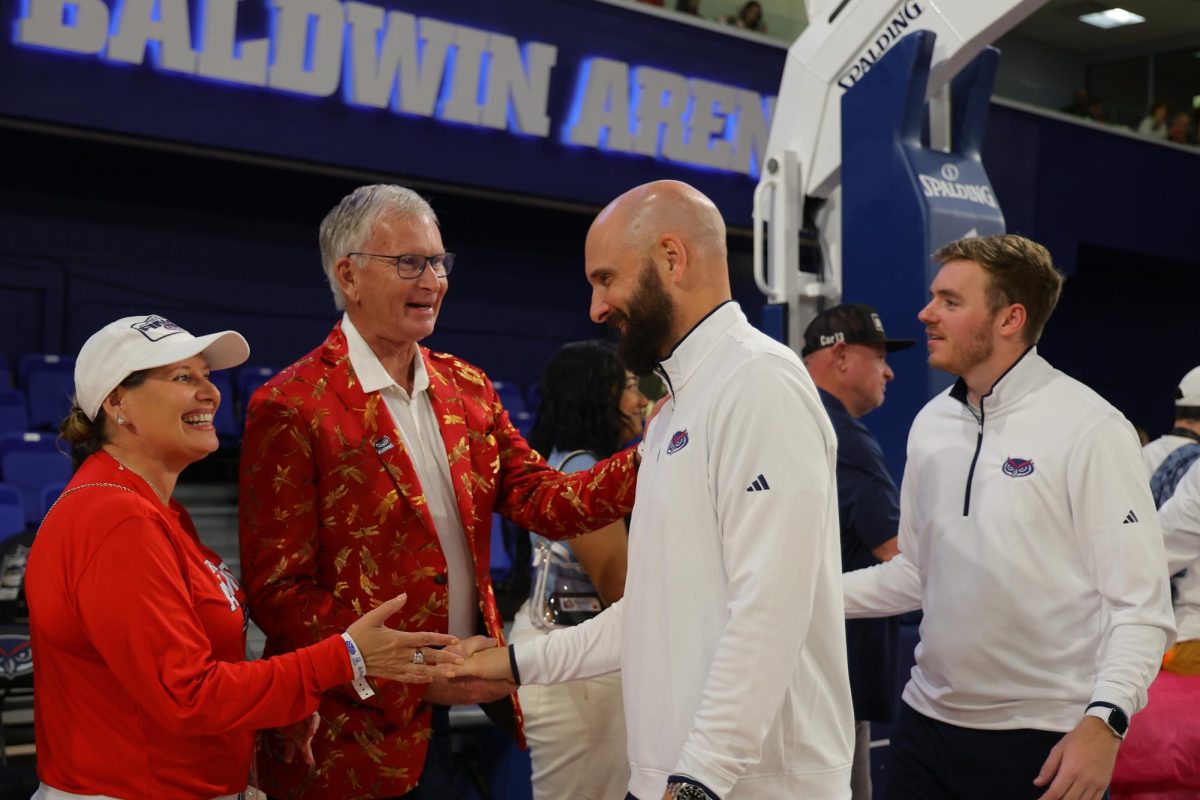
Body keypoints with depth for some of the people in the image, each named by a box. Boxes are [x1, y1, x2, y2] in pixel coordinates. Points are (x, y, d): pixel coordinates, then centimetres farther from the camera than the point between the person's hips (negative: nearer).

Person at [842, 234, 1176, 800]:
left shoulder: (1090, 429, -10)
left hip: (1043, 744, -5)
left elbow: (1141, 605, -12)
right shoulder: (931, 424, 8)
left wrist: (1104, 721, -25)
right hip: (927, 722, 5)